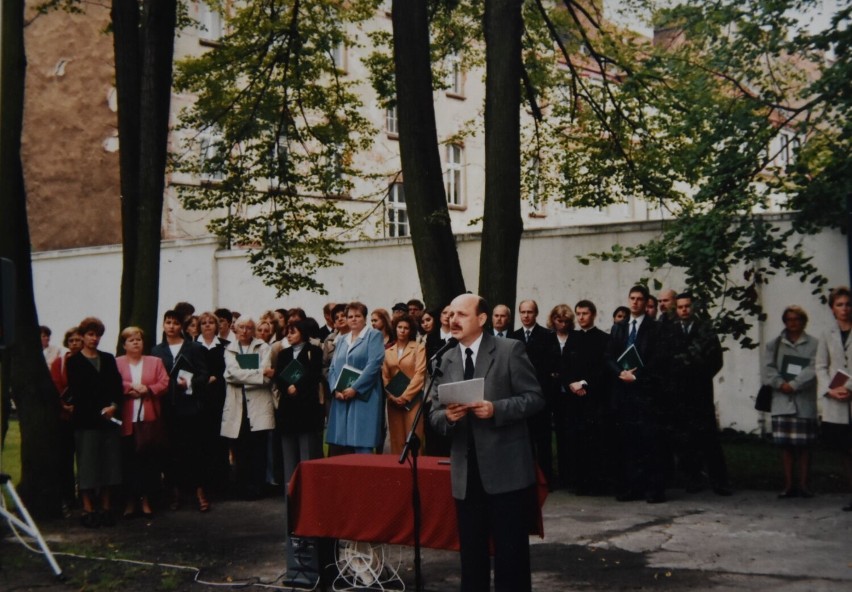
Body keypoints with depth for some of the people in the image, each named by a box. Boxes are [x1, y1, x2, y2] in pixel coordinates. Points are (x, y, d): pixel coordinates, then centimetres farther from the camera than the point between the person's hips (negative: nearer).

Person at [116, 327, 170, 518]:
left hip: (150, 420, 1)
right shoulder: (116, 363, 8)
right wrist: (129, 388, -14)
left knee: (149, 460, 1)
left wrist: (147, 389, -11)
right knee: (129, 461, 0)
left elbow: (164, 384, 3)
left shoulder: (155, 362, 13)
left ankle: (146, 500, 9)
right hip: (127, 421, -1)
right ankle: (130, 501, 8)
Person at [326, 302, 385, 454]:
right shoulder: (342, 340, 21)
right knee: (340, 445, 3)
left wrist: (355, 389, -15)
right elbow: (332, 368, 15)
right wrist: (335, 389, -4)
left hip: (363, 398, -6)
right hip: (341, 399, 6)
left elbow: (374, 365, -10)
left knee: (362, 445, -10)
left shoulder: (373, 336, 2)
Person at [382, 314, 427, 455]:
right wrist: (391, 396, -5)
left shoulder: (419, 348, 2)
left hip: (412, 400, -3)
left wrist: (405, 396, -11)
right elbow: (385, 377, 11)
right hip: (393, 400, 3)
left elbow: (420, 374, -6)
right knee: (396, 440, 3)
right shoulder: (388, 351, 14)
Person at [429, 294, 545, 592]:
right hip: (466, 472, 5)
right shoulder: (446, 360, 10)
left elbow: (535, 398, -6)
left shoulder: (510, 350, -4)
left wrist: (496, 409, -20)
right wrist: (447, 416, -12)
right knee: (471, 552, 13)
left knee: (511, 550, 2)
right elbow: (435, 414, 12)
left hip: (506, 469, -5)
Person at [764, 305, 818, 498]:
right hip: (781, 401, 2)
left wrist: (793, 385, -14)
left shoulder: (813, 344, 4)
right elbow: (769, 368, 4)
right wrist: (781, 384, -12)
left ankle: (803, 483, 8)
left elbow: (813, 369, -7)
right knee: (785, 445, 3)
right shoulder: (774, 344, 13)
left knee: (804, 444, 0)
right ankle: (788, 484, 8)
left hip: (804, 401, -2)